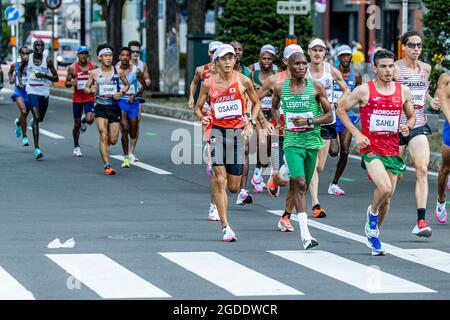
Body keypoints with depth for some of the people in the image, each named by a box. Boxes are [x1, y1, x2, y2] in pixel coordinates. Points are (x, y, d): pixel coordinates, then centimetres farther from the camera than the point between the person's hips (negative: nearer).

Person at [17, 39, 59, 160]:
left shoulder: (48, 60, -3)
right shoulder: (27, 59, 0)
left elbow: (56, 78, -1)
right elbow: (20, 70, 19)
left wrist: (44, 75, -17)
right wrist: (20, 82, 2)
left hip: (44, 92, 2)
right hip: (32, 91, -2)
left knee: (40, 118, 17)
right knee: (36, 117, -18)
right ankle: (37, 148, -20)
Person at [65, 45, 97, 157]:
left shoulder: (93, 67, -1)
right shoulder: (72, 68, -4)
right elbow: (66, 83, 3)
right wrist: (71, 83, -19)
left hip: (90, 98, 0)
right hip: (77, 99, 0)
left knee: (90, 120, -20)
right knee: (77, 124, 5)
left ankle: (84, 120, 19)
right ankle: (76, 147, 22)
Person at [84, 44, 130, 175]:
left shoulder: (118, 72, 0)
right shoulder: (94, 73, 0)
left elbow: (127, 84, 14)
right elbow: (86, 88, 9)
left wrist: (121, 93, -6)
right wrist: (89, 90, -14)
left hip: (114, 107, 1)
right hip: (100, 107, -1)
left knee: (113, 140, 3)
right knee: (103, 136, -13)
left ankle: (105, 143, 41)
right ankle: (107, 165, -13)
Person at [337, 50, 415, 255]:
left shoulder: (403, 91, 6)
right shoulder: (364, 90, -4)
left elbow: (411, 116, 20)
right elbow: (341, 109, 4)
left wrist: (408, 126, -5)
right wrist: (356, 134, -5)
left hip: (392, 151, 4)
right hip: (370, 148, -4)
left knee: (387, 197, 7)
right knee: (385, 188, -24)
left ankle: (373, 235, 27)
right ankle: (372, 212, 9)